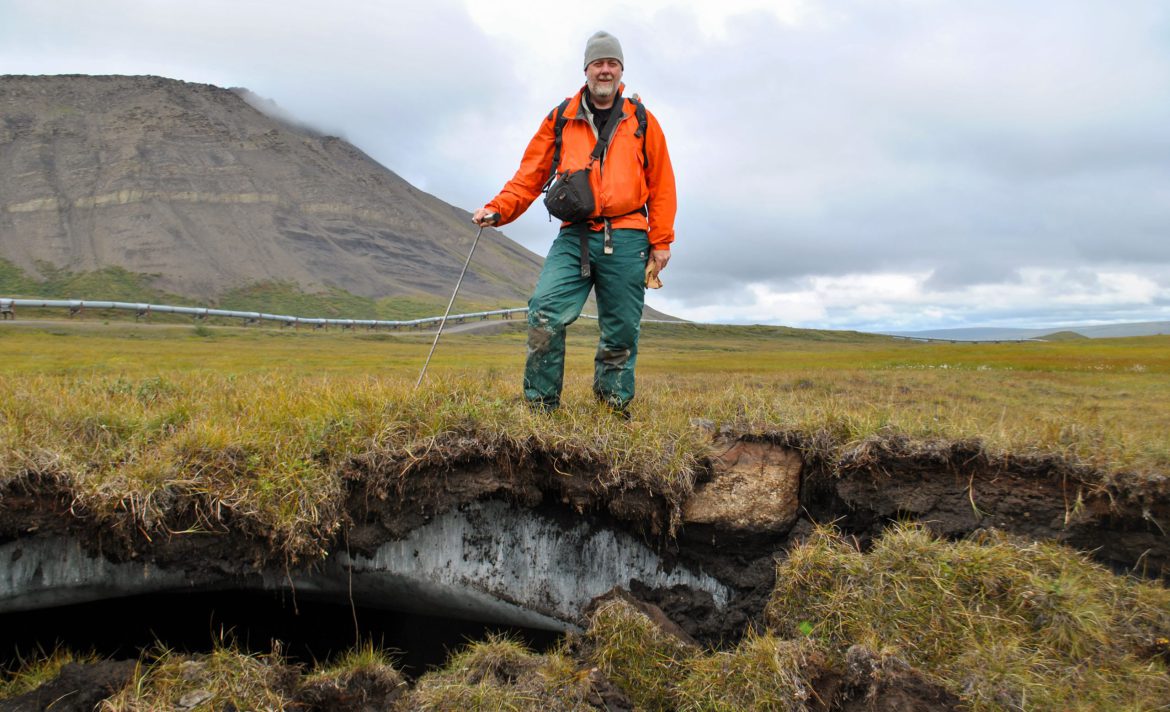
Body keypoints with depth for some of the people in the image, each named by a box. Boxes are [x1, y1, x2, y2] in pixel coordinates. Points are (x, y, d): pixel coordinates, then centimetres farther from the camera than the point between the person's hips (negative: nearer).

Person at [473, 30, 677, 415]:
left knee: (621, 331, 5)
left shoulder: (642, 121, 10)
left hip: (626, 241, 0)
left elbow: (661, 185, 9)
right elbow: (530, 175, 10)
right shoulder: (560, 120, 10)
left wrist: (661, 242, 3)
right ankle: (540, 406, -5)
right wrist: (497, 210, -4)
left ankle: (615, 409, 18)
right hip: (574, 238, 0)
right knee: (545, 315, -16)